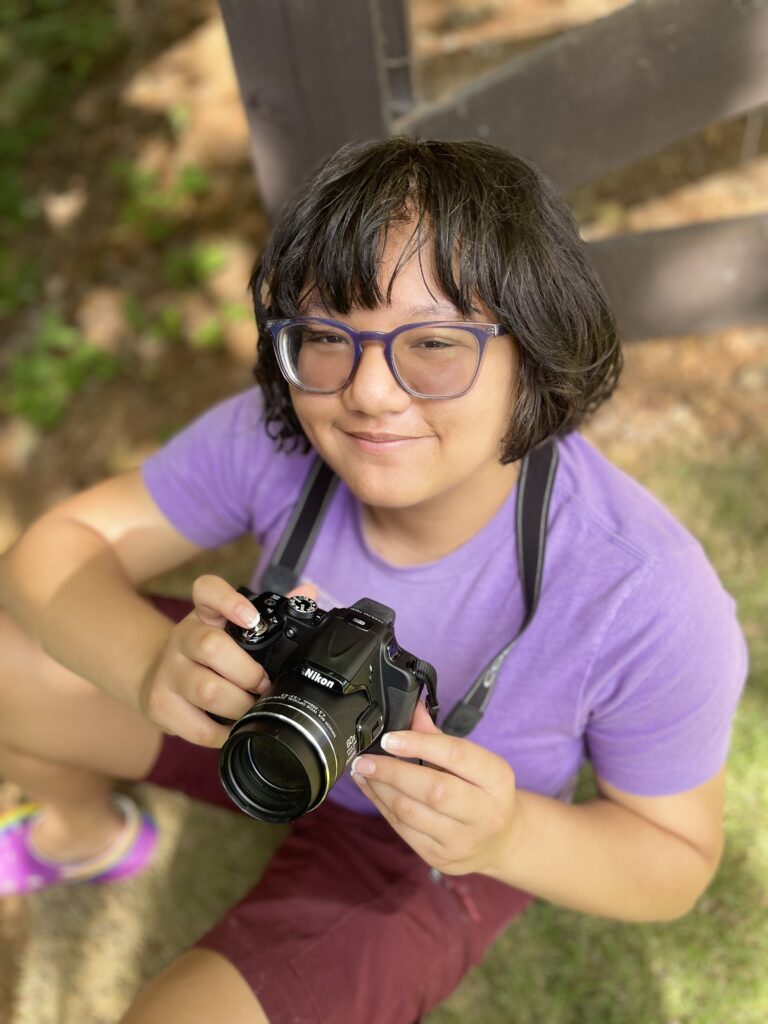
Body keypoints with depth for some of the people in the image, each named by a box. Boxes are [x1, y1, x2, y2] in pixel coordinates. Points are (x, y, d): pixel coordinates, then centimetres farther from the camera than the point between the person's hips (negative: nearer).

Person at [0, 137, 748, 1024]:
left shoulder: (646, 599, -34)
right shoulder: (279, 437, -27)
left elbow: (677, 865, -17)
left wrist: (508, 836, -39)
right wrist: (153, 663, -40)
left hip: (432, 855, -2)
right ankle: (89, 833, 29)